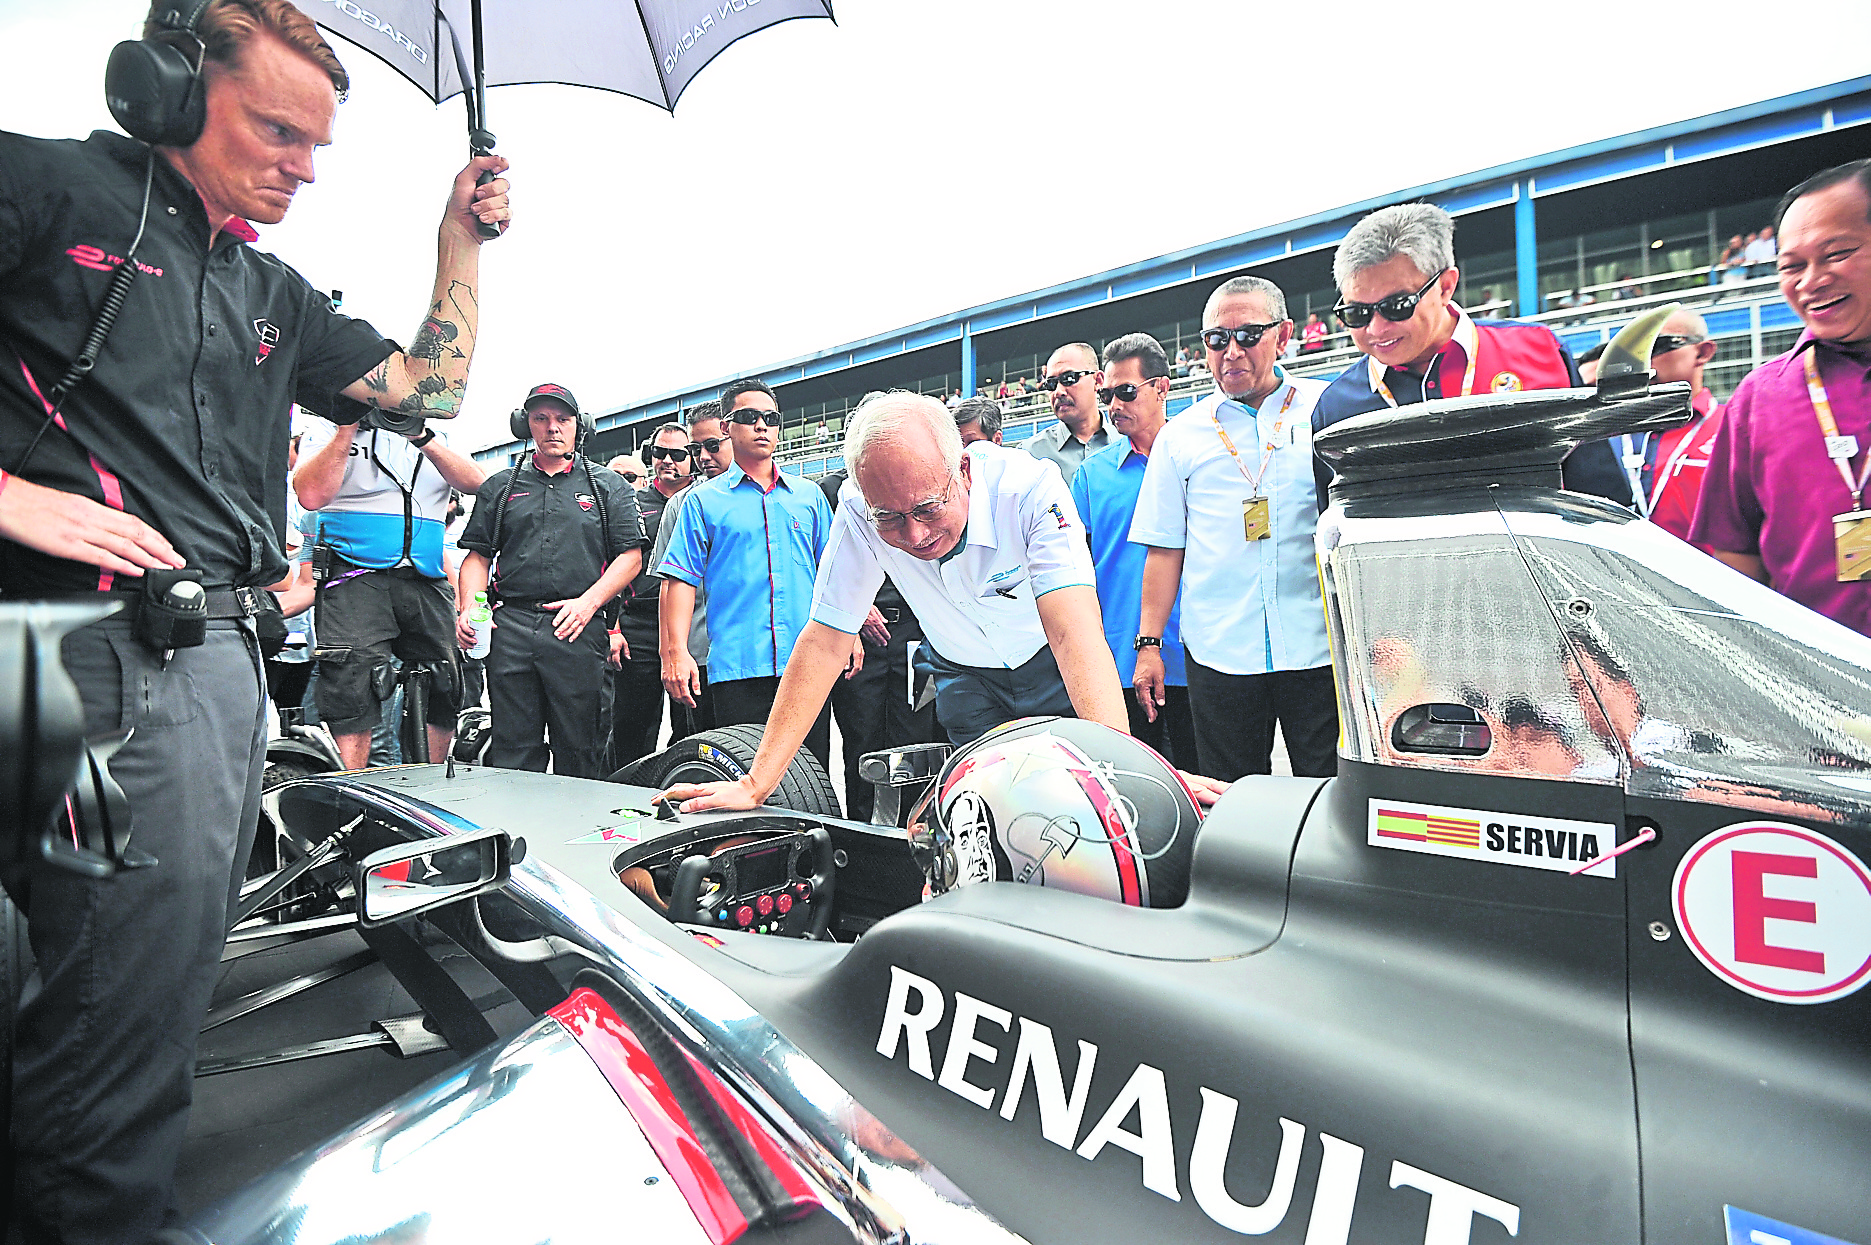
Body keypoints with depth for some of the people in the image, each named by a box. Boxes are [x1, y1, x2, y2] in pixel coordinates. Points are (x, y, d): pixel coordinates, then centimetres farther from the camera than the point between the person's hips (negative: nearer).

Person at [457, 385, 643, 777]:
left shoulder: (609, 486, 12)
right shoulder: (500, 487, 18)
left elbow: (631, 556, 4)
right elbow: (478, 555, 16)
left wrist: (588, 602, -9)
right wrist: (469, 608, -1)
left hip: (578, 631, -2)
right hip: (510, 629, 2)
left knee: (577, 752, 1)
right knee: (512, 752, 3)